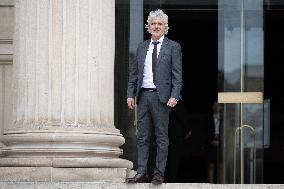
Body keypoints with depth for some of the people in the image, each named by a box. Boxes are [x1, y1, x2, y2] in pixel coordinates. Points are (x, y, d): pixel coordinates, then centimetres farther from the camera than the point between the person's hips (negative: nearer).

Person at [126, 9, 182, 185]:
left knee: (162, 137, 0)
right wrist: (130, 94, 6)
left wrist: (174, 96, -14)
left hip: (161, 96, -4)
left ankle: (159, 173, 3)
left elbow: (177, 75, -3)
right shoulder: (142, 47, 14)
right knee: (142, 137, 3)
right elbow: (133, 73, 16)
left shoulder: (173, 47, 2)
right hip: (143, 95, 4)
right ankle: (142, 172, 5)